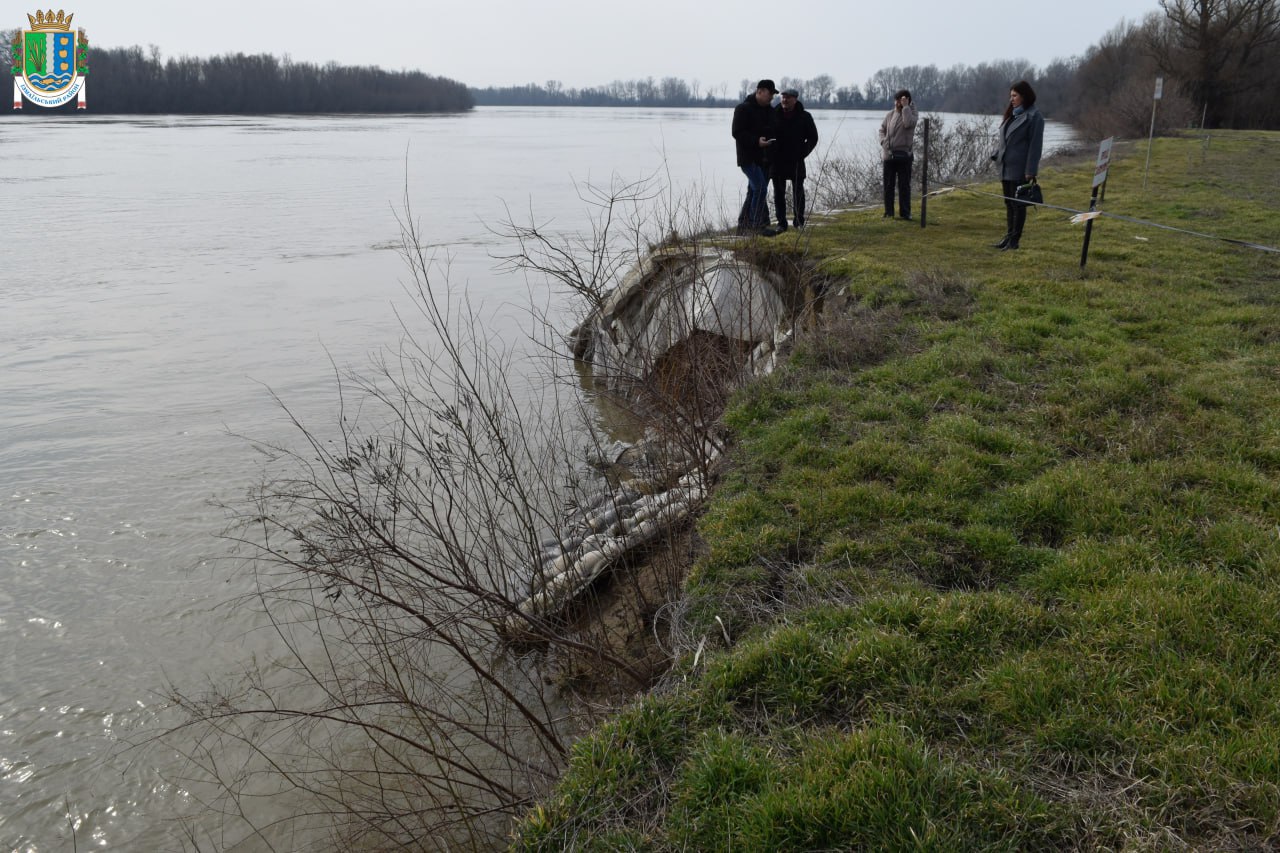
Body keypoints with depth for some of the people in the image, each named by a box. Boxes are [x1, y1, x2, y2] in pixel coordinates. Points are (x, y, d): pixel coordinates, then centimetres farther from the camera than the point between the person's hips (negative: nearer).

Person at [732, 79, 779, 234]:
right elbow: (737, 133, -15)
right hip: (749, 157, -8)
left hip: (764, 158, 8)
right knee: (760, 188, -17)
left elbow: (774, 131, 26)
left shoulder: (770, 110, 16)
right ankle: (760, 225, -14)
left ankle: (743, 225, 16)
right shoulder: (743, 109, -8)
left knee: (754, 191, 9)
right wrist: (756, 141, -26)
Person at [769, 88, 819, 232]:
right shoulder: (773, 114, -1)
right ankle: (781, 223, 8)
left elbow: (813, 138, 6)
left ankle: (799, 221, 14)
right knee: (779, 192, 2)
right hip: (777, 161, 1)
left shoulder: (804, 116, -1)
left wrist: (802, 153, -5)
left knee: (798, 191, 2)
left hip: (796, 161, -1)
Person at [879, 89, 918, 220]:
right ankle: (888, 212, 11)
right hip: (889, 154, 3)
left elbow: (909, 123, -22)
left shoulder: (911, 113, -1)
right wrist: (883, 141, -2)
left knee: (904, 185, -2)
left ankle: (905, 212, 2)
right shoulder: (891, 114, 9)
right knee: (888, 184, 5)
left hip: (903, 154, -3)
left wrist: (905, 107, -16)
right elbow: (882, 129, 16)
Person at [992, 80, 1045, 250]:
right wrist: (997, 155, 7)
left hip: (1019, 169, -8)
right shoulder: (1012, 115, 15)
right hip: (1006, 167, 8)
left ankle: (1014, 240, 2)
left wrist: (1030, 171, -18)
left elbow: (1035, 145, -13)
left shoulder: (1034, 117, -9)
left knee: (1018, 204, -2)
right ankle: (1009, 236, 21)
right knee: (1009, 204, 13)